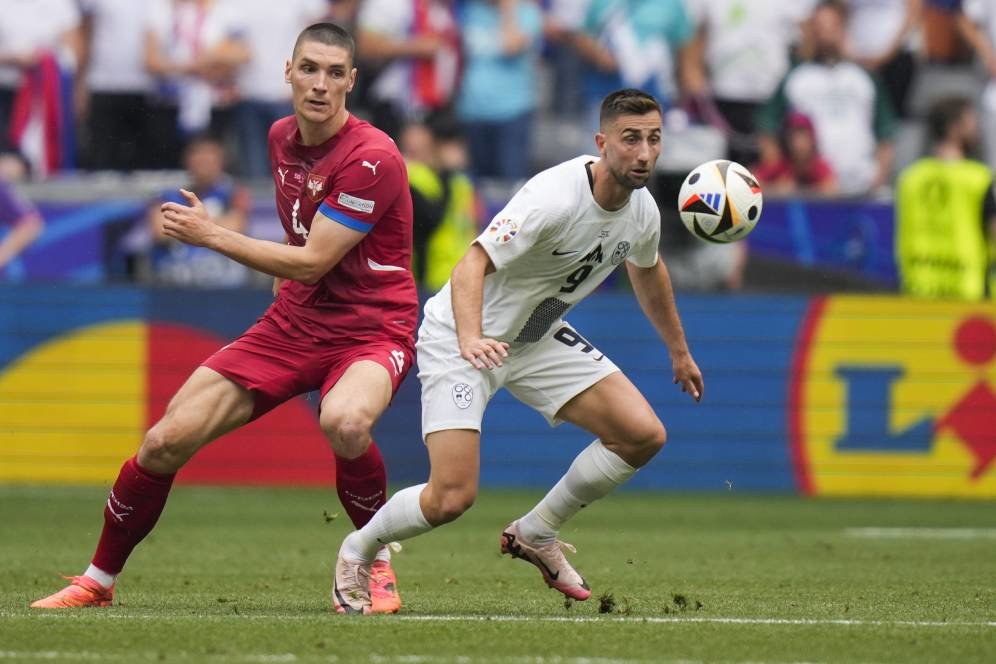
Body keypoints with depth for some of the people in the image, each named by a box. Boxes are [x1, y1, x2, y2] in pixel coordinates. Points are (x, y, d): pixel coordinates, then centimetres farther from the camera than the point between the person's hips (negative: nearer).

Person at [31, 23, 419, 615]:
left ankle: (377, 563, -13)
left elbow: (311, 262, -21)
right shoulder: (282, 138, 5)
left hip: (372, 329, -6)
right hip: (294, 320, 6)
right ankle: (99, 581, 15)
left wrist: (211, 234, -17)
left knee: (344, 422, -40)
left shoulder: (372, 158, -20)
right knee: (166, 441, -5)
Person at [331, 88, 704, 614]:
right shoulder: (554, 198, -30)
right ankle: (357, 551, 13)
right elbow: (471, 266, -36)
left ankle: (535, 534, 13)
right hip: (461, 339, -7)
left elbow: (647, 272, 19)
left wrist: (679, 351, 30)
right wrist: (470, 339, -54)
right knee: (452, 497, -18)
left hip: (538, 339, 7)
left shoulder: (642, 211, -5)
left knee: (644, 435, -7)